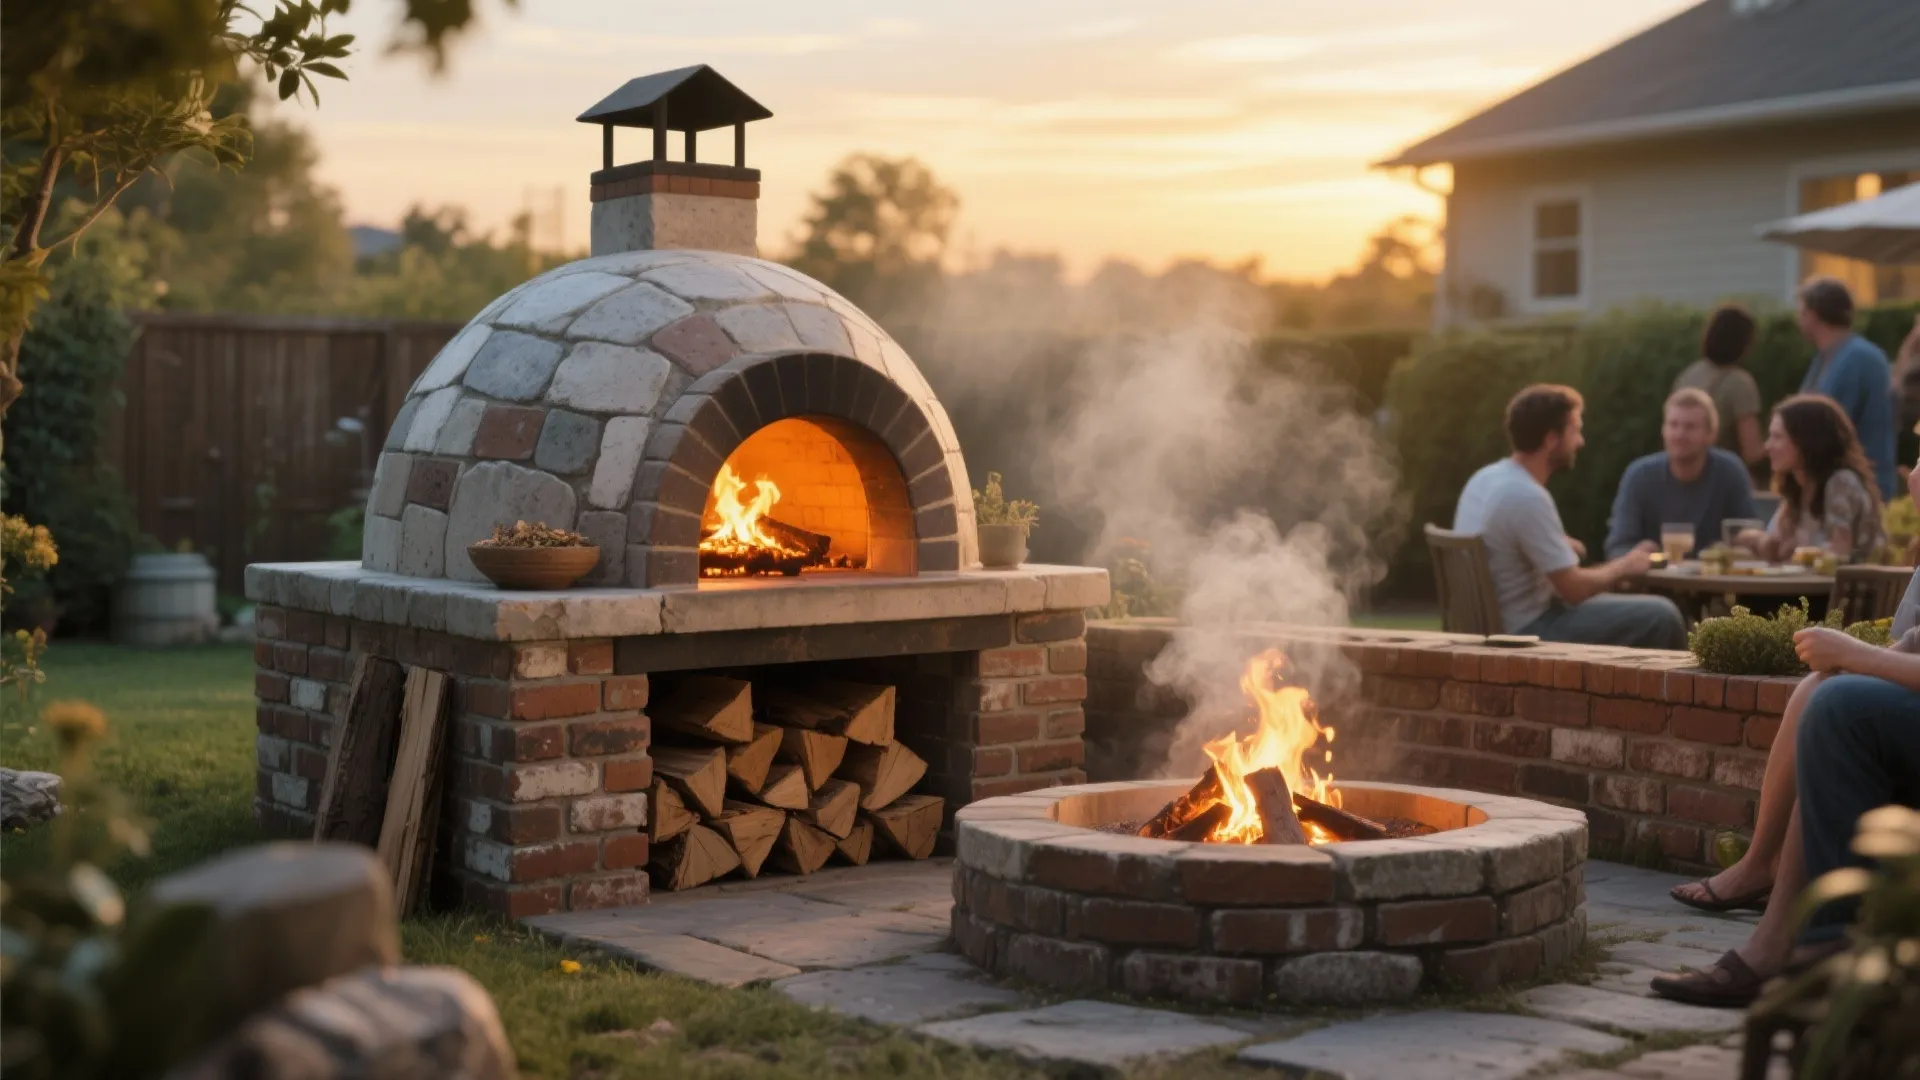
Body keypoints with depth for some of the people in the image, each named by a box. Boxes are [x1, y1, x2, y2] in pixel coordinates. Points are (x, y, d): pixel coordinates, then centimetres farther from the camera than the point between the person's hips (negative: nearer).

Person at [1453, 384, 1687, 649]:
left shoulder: (1484, 479, 3)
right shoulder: (1529, 498, -24)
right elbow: (1574, 589, -20)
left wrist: (1560, 546, 12)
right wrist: (1623, 567, -2)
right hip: (1529, 632, -10)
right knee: (1662, 617, -7)